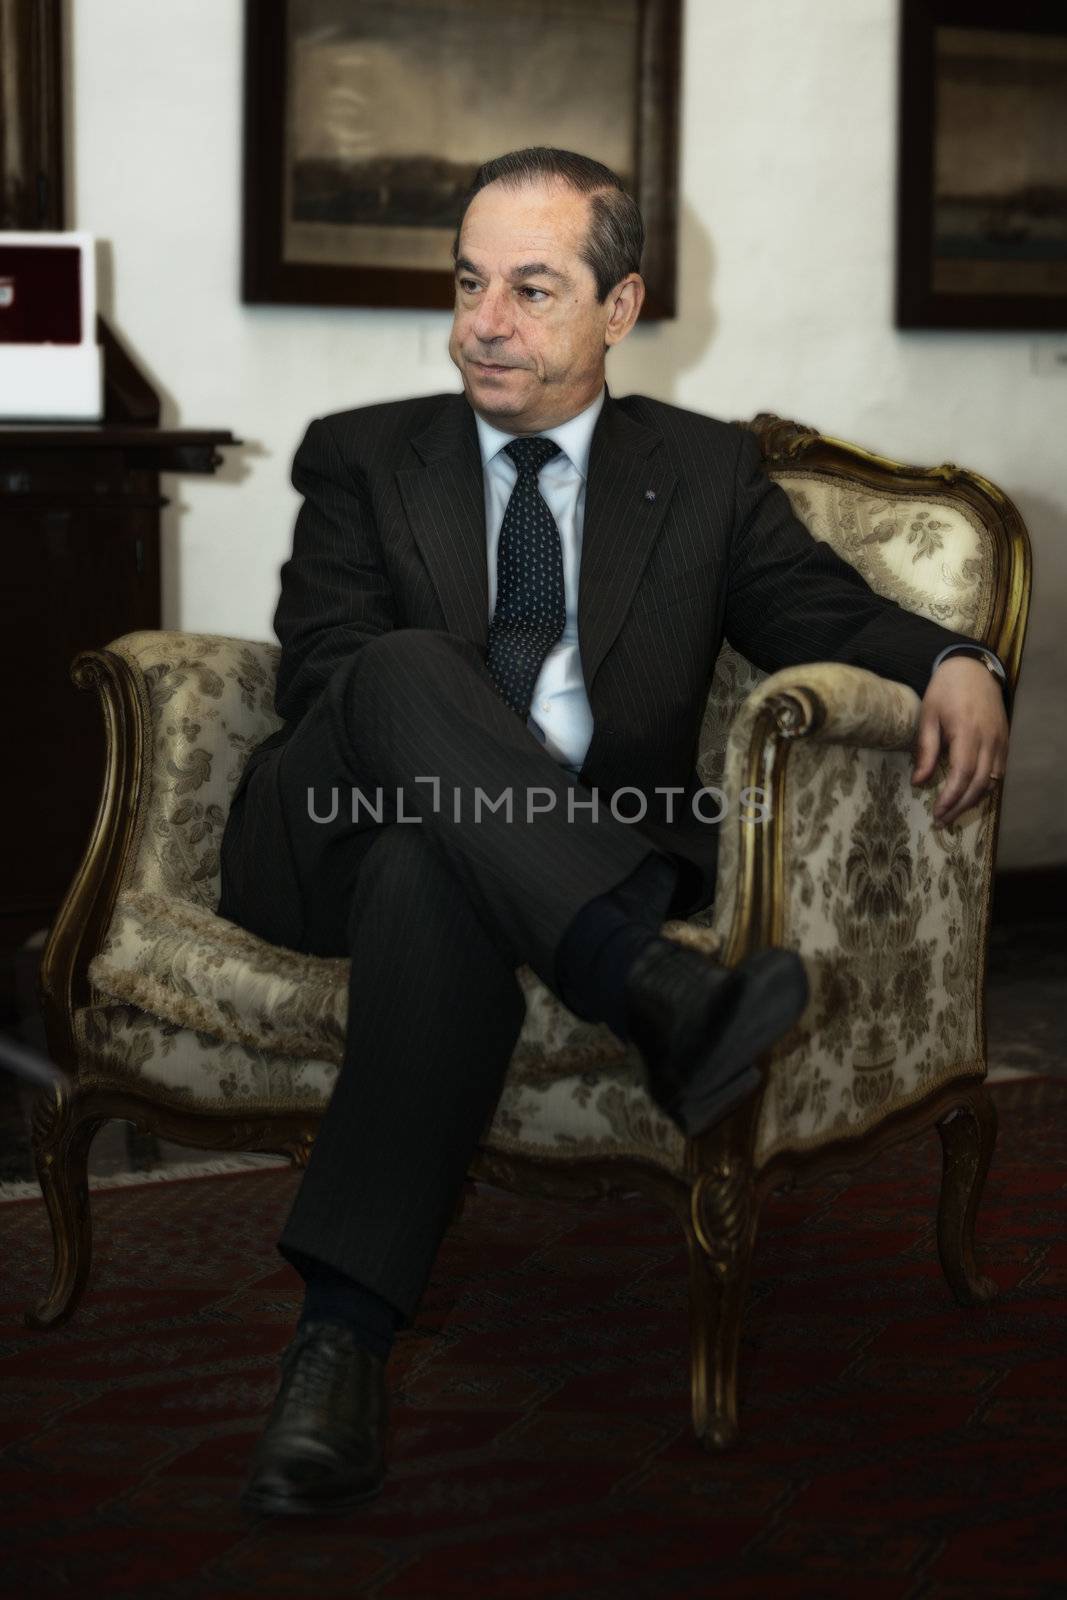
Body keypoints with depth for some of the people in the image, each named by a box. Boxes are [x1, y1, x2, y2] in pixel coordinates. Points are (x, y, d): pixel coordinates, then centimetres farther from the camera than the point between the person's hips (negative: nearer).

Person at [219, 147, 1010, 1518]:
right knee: (416, 670, -32)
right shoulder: (363, 458, 15)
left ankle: (344, 1330, -40)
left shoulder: (704, 470, 18)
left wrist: (950, 662, -15)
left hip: (573, 860, -1)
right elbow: (316, 680, 1)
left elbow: (826, 613, 9)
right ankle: (656, 989, -46)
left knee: (434, 873, -38)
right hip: (336, 841, 1)